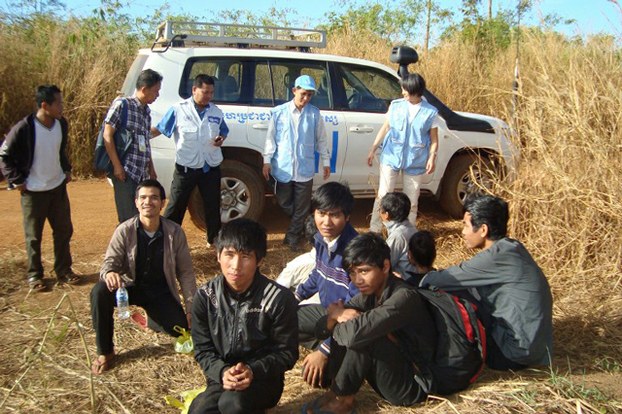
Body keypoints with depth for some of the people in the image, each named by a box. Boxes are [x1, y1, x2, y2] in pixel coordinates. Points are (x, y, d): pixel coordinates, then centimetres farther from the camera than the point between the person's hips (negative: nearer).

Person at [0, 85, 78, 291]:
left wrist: (66, 169, 12)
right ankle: (34, 275, 24)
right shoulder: (24, 128, -20)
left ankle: (63, 270, 27)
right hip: (33, 191, -5)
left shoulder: (61, 124, -2)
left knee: (64, 230, 12)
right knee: (33, 236, 8)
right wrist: (17, 180, -11)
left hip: (58, 187, 5)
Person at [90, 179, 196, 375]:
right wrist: (109, 273, -39)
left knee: (181, 328, -18)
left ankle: (148, 317, 19)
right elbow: (109, 263, -13)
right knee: (100, 292, -31)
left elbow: (186, 272, -4)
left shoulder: (175, 232, -11)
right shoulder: (124, 231, -13)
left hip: (161, 291, 1)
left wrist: (191, 307, -8)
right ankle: (105, 352, -12)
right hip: (131, 287, -1)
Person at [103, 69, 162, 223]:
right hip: (125, 172, -7)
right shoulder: (122, 104, -7)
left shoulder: (146, 111, 15)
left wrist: (151, 168, 21)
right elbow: (107, 136, -11)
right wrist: (117, 166, -14)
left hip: (142, 174, 7)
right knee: (129, 219, -6)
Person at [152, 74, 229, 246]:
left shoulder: (216, 112, 5)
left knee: (212, 205, 13)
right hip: (186, 168, -3)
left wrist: (221, 139, -4)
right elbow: (159, 129, -1)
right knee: (176, 205, 2)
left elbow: (224, 131, 19)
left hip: (211, 167, 4)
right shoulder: (178, 109, -7)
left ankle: (214, 238, 28)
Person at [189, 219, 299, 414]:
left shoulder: (279, 298, -13)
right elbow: (203, 349, 2)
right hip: (223, 378, 4)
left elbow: (287, 352, -6)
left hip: (263, 378, -3)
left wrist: (253, 371, -22)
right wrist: (222, 372, -19)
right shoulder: (205, 296, -4)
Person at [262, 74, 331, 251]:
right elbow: (271, 137, 1)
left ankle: (293, 238, 18)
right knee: (284, 202, 11)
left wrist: (326, 162, 9)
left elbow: (321, 139, 8)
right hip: (283, 168, 0)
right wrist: (267, 160, -2)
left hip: (305, 169, 0)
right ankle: (298, 227, 36)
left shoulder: (314, 114, 0)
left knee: (301, 207, 4)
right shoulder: (279, 112, -3)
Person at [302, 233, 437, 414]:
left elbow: (356, 333, -38)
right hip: (385, 376, 8)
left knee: (361, 335, -27)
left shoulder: (404, 297, -25)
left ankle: (340, 397, -8)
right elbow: (322, 326, 2)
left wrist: (338, 316, -15)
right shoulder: (370, 293, 1)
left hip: (412, 386, -8)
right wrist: (337, 316, -22)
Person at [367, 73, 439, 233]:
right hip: (391, 157, 1)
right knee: (383, 195, 1)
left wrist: (432, 158, -14)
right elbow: (385, 128, 7)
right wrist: (373, 149, 6)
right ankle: (373, 232, 9)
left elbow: (434, 139, 1)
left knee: (411, 200, 10)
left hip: (415, 161, 0)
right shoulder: (396, 105, 0)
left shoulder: (430, 112, -3)